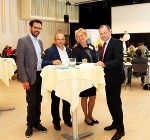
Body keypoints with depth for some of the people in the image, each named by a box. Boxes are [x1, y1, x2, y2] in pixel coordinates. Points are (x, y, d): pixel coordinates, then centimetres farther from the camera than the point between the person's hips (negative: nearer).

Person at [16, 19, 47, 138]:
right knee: (32, 103, -1)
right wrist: (24, 80, -16)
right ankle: (30, 126, 18)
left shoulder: (40, 42, 14)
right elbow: (20, 62, -11)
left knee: (38, 101, 13)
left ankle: (37, 123, 28)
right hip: (31, 77, -6)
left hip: (41, 75, 6)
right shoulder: (23, 41, -7)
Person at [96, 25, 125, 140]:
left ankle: (120, 129, 9)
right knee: (110, 102, 17)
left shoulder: (116, 43, -13)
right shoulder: (105, 45, 14)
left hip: (115, 78, -9)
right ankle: (115, 123, 35)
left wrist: (104, 64, -33)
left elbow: (119, 60, -25)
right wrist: (100, 64, 1)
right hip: (108, 78, 9)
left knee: (116, 103, -4)